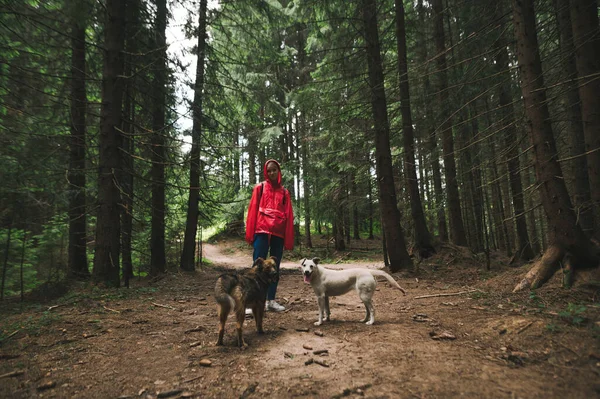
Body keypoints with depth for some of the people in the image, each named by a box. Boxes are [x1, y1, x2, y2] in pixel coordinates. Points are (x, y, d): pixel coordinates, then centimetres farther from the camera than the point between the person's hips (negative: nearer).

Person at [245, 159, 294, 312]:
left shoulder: (284, 192, 14)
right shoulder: (260, 188, 7)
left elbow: (289, 216, 10)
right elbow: (252, 210, 2)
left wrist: (288, 239, 4)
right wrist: (250, 234, -6)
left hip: (278, 233, 3)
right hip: (262, 231, -3)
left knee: (275, 268, 7)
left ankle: (271, 300, 16)